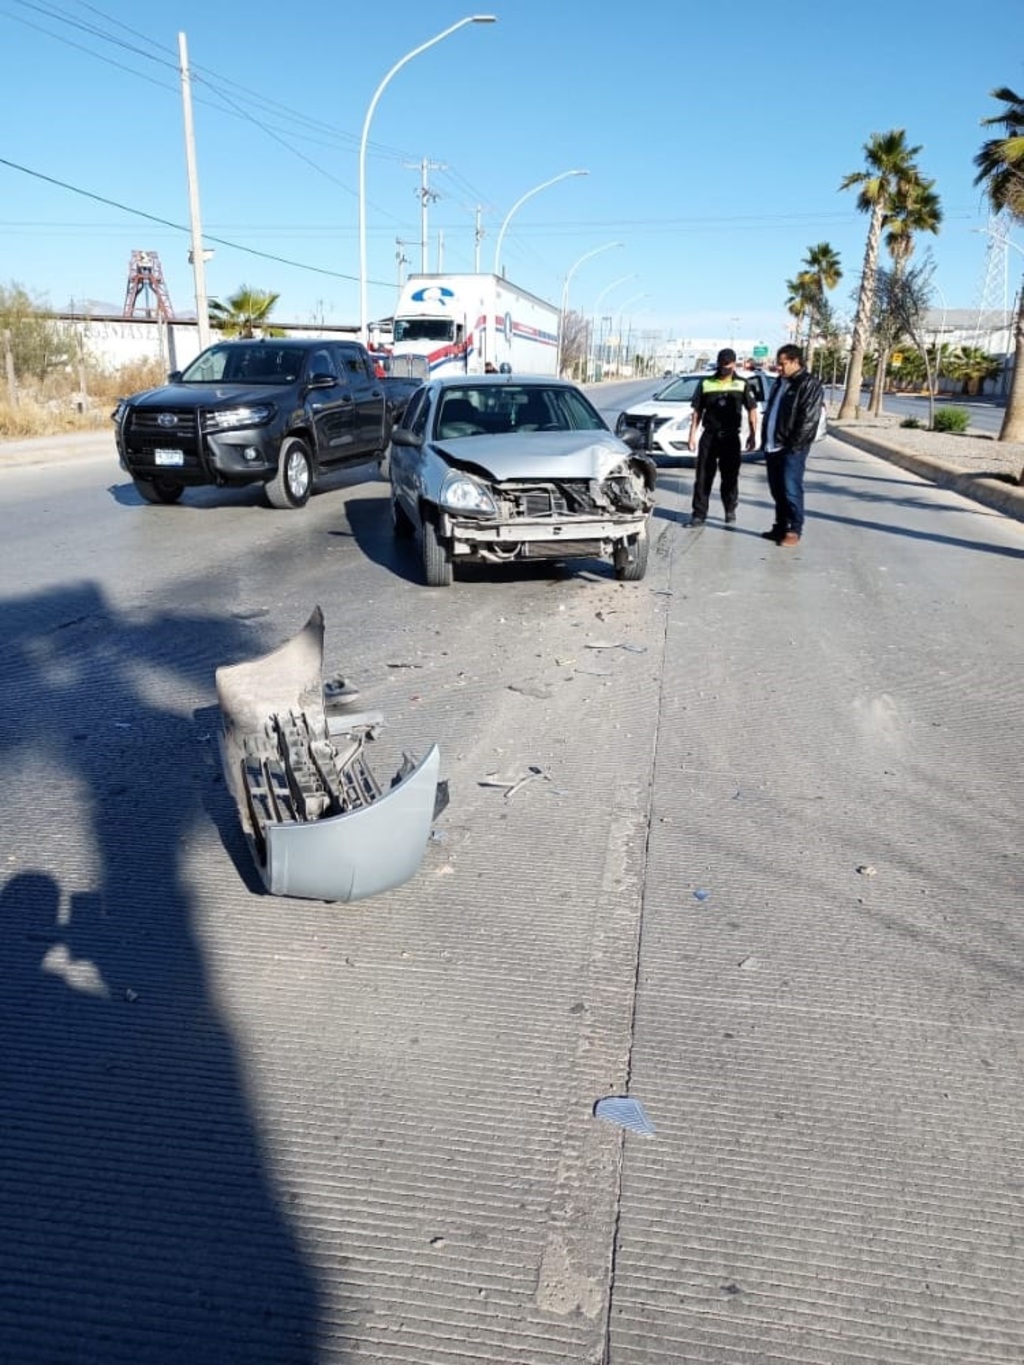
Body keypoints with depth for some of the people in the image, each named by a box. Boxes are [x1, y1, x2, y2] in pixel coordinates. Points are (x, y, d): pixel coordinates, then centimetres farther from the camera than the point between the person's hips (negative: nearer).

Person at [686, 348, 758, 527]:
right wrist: (692, 435, 2)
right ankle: (699, 514, 1)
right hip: (709, 436, 0)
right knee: (703, 476, -3)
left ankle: (730, 510, 24)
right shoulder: (706, 384, 5)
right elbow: (697, 411, 7)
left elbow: (752, 410, 5)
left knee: (730, 476, 8)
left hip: (731, 437, 0)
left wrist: (753, 435, -2)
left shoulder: (742, 385, 5)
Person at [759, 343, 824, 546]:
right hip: (772, 447, 8)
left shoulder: (810, 385, -8)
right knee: (777, 491, 11)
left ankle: (794, 530, -1)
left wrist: (794, 446, -19)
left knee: (791, 490, -8)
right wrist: (766, 440, 14)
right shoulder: (779, 383, 18)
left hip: (791, 449, -8)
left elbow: (808, 419, -15)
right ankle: (780, 527, 20)